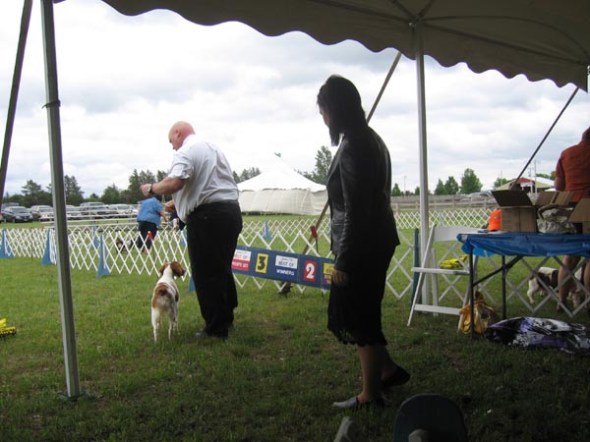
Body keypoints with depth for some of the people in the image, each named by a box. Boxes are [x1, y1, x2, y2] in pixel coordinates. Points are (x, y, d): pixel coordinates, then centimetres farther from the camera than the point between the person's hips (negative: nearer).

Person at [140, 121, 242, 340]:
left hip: (207, 216, -9)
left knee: (205, 274, 1)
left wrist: (152, 188, -5)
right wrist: (177, 205, 30)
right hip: (231, 210, 9)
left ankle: (216, 328, 7)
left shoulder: (185, 152, -7)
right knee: (222, 268, 20)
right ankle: (226, 317, 31)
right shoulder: (214, 148, 20)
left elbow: (174, 183, -24)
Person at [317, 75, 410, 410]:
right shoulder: (370, 139, 12)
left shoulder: (352, 147, -19)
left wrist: (342, 260, -17)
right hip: (376, 241, 10)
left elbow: (354, 211, -21)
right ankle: (389, 370, 30)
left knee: (358, 318, 3)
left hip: (362, 246, -10)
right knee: (361, 313, 20)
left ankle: (371, 395, 16)